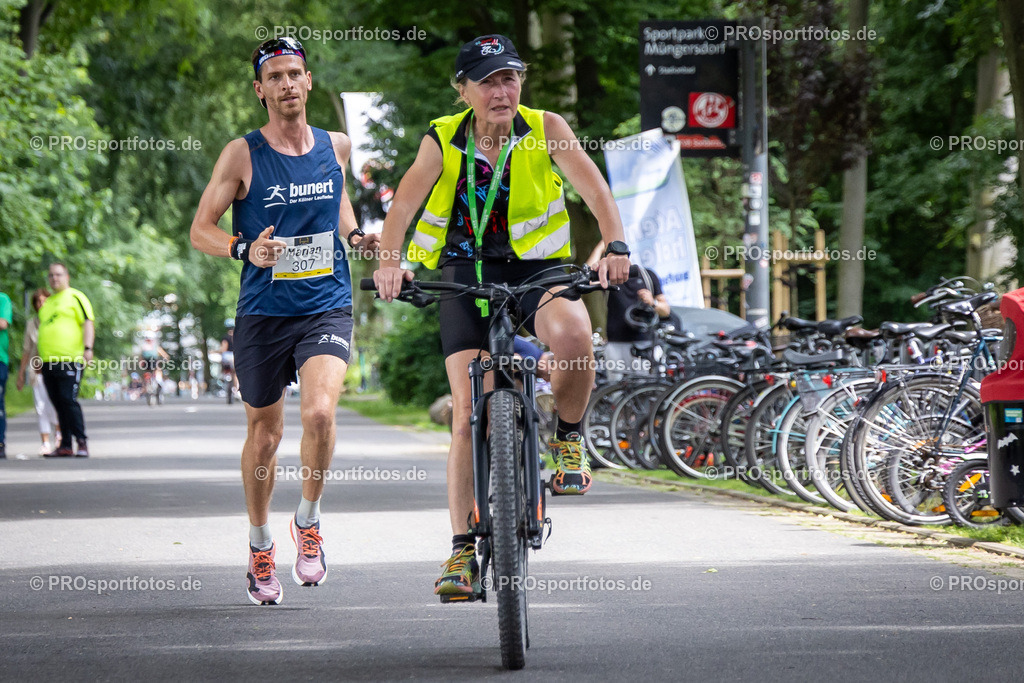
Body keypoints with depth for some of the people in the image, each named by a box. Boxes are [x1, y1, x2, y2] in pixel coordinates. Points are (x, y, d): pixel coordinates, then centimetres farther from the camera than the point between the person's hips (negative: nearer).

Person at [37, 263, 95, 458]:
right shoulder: (47, 303, 24)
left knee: (69, 400, -15)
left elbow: (88, 323, -8)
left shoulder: (76, 298, 1)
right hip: (49, 360, 7)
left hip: (70, 360, -7)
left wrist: (87, 347, -20)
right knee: (58, 404, 6)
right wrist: (40, 358, 25)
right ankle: (65, 446, 7)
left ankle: (81, 442, -10)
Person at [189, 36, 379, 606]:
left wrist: (356, 235, 6)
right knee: (264, 435, 9)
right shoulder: (242, 154, -4)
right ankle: (261, 547, 30)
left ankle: (309, 522, 1)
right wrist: (245, 249, -21)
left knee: (320, 412, -23)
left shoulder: (336, 147, 5)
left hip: (327, 307, 1)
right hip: (263, 311, -1)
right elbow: (202, 229, -2)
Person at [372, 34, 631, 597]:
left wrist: (615, 245, -34)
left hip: (536, 267, 0)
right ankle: (462, 549, -3)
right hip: (466, 274, 1)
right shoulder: (443, 140, -4)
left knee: (574, 333, -35)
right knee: (468, 413, -9)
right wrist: (388, 259, -36)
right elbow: (407, 198, -17)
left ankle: (567, 437, -7)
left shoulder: (544, 129, -5)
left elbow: (593, 186, -16)